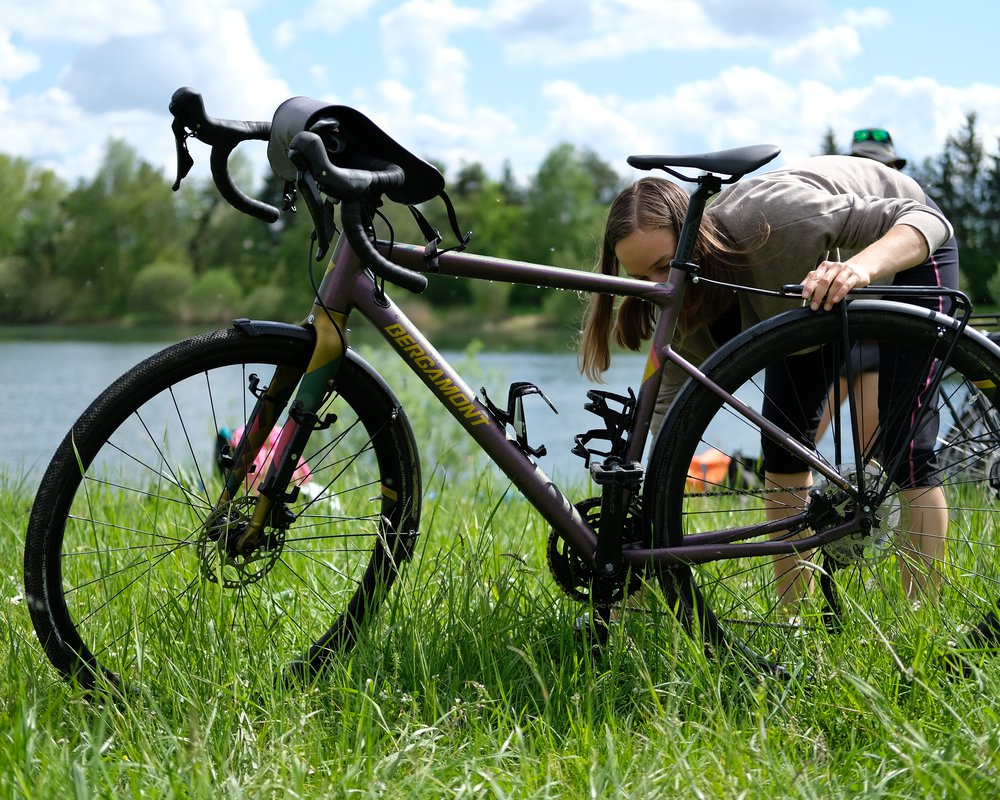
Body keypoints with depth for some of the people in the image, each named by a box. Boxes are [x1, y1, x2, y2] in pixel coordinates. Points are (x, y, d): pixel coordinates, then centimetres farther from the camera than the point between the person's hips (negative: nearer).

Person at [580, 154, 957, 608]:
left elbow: (928, 221, -41)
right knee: (782, 446, -2)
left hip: (904, 252, -6)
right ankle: (793, 622, 8)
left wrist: (860, 267, -61)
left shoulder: (768, 219, -42)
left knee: (907, 452, -14)